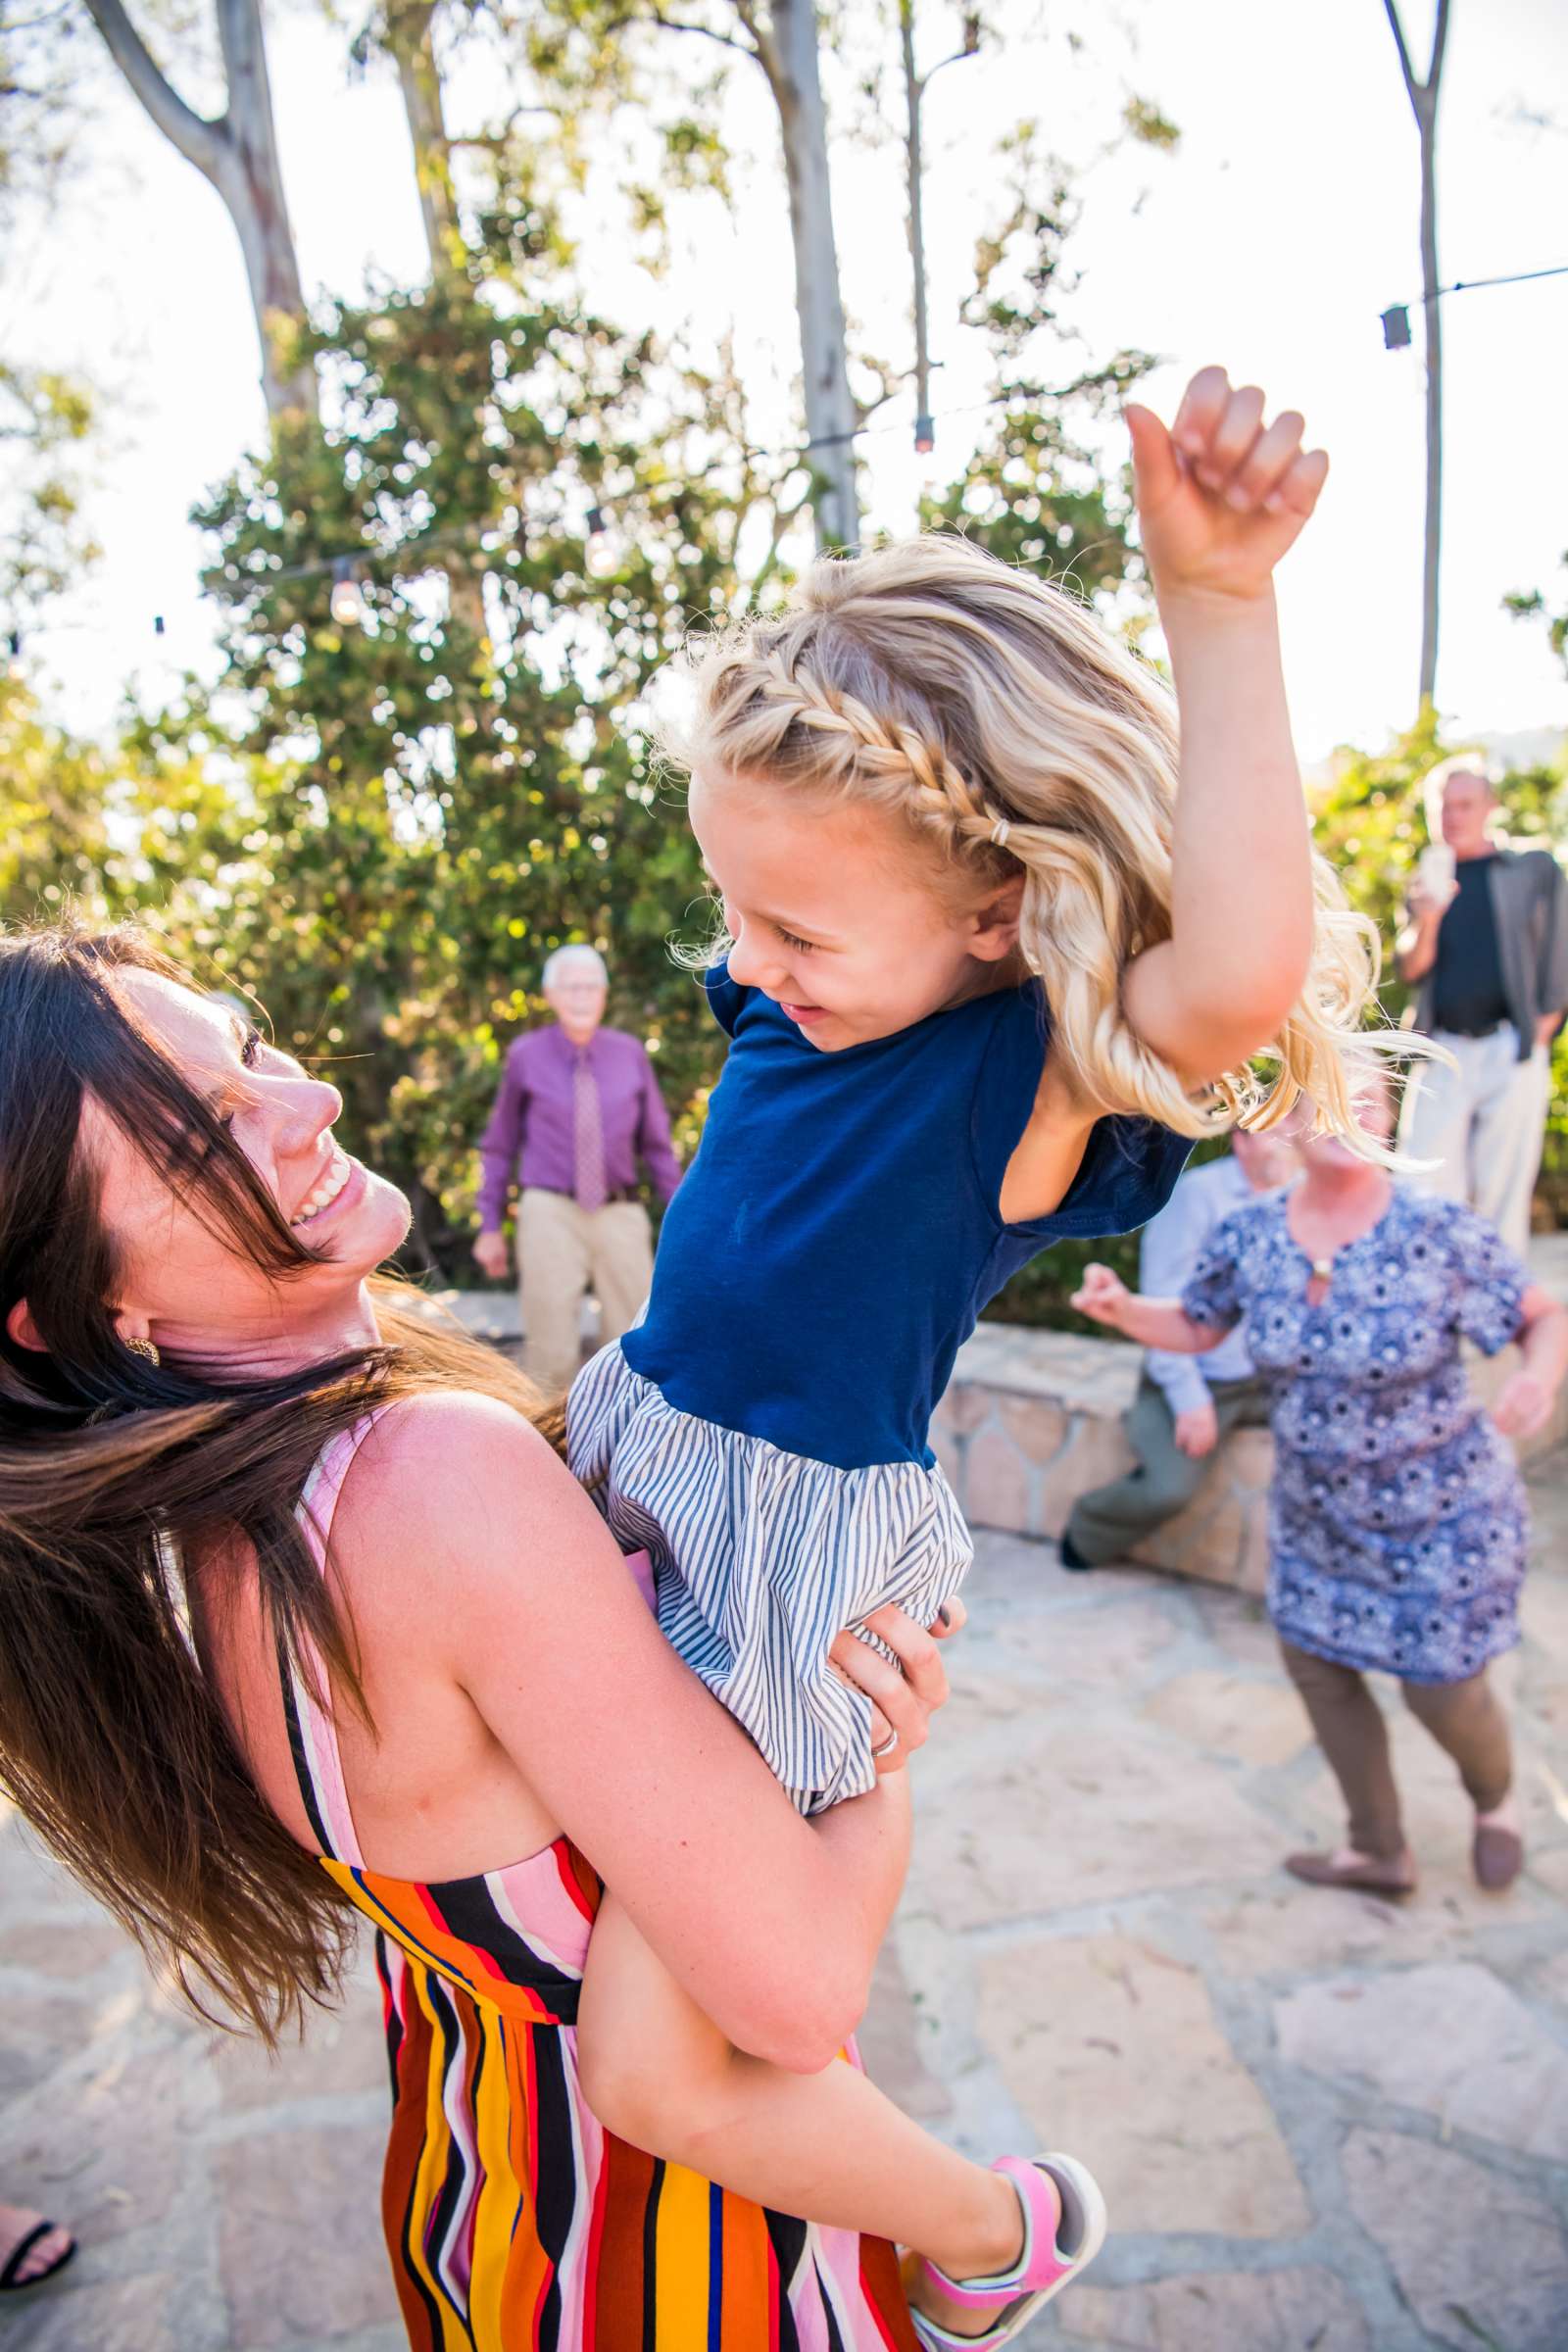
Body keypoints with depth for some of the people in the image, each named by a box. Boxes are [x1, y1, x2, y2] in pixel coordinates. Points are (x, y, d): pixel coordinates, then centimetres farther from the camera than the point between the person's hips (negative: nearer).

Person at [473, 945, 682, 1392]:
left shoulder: (630, 1053, 4)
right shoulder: (526, 1056, 0)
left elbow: (656, 1142, 11)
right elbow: (499, 1145, 9)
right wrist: (490, 1227, 7)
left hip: (620, 1219, 2)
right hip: (551, 1215, -2)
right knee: (551, 1353, -5)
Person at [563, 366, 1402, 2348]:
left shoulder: (1032, 1073, -26)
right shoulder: (808, 993, -5)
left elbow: (1243, 969, -45)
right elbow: (806, 817, 18)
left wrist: (1215, 607, -44)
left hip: (796, 1540, -8)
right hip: (633, 1448, 8)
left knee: (656, 2074, -2)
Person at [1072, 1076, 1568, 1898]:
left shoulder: (1441, 1233, -23)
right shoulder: (1251, 1237, -12)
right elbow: (1194, 1325, 3)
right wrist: (1121, 1309, -17)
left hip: (1442, 1512, -4)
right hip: (1318, 1513, 5)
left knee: (1440, 1688, 6)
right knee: (1315, 1662, 14)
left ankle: (1494, 1796, 46)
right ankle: (1379, 1851, 40)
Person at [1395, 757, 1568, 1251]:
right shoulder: (1430, 881, 14)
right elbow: (1410, 969, 4)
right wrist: (1427, 919, -14)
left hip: (1512, 1050, -1)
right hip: (1442, 1056, 2)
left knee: (1503, 1188, -1)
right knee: (1425, 1188, -7)